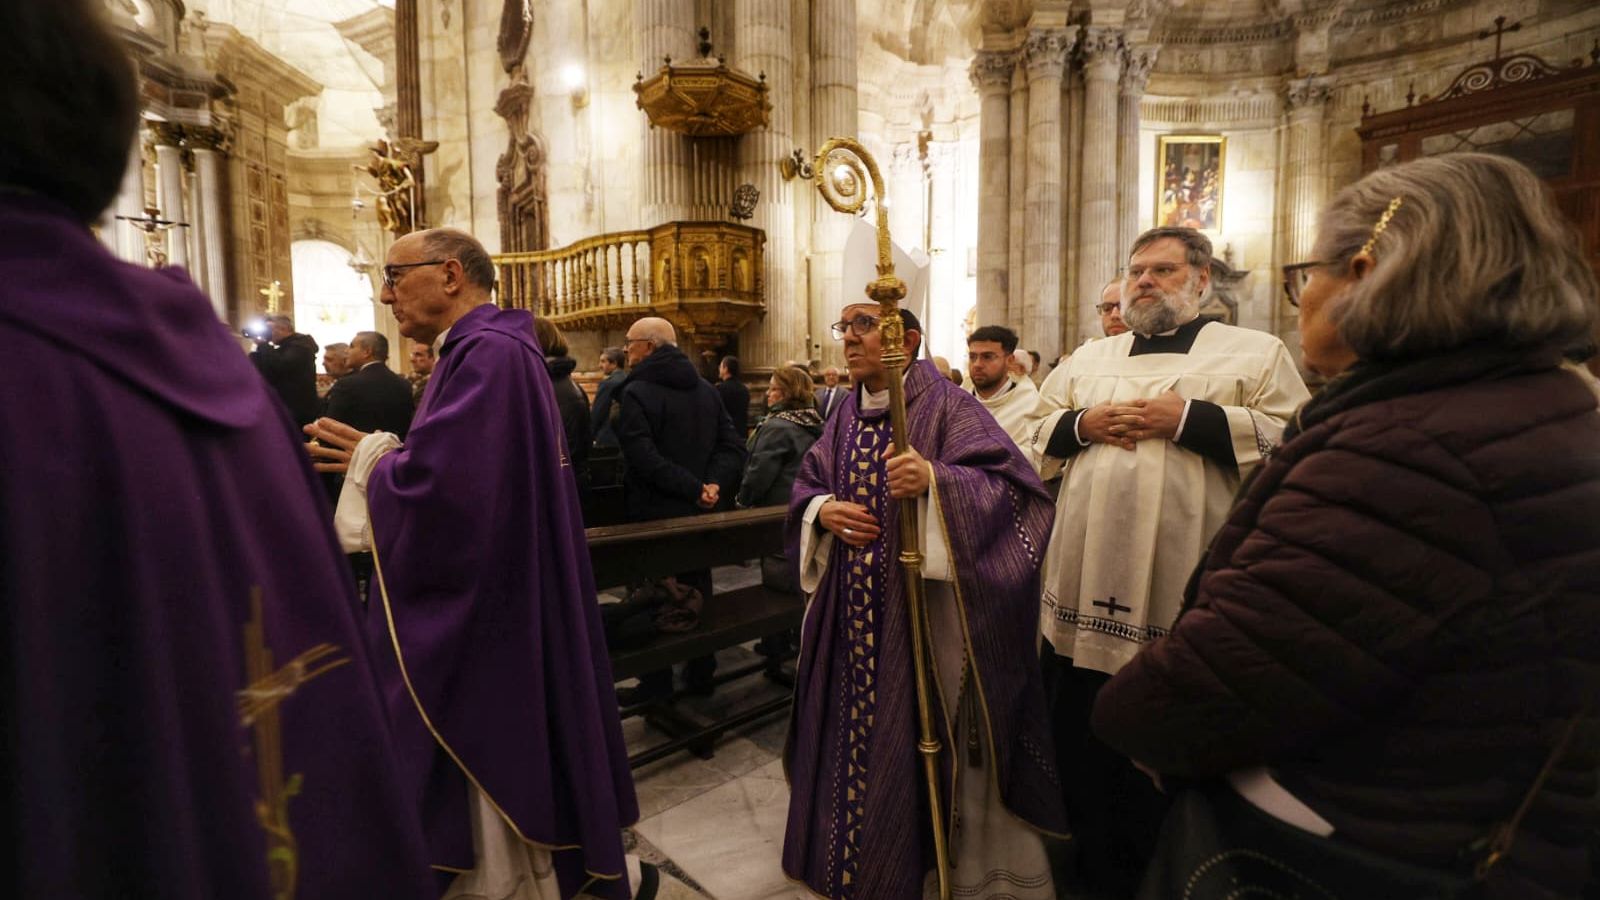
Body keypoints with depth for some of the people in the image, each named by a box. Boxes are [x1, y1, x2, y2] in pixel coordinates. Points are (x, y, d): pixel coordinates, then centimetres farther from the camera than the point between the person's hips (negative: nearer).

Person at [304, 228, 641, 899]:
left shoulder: (488, 352, -19)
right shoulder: (486, 350, 15)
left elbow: (439, 480, -28)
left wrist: (369, 463, -9)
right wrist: (382, 456, 4)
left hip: (479, 619, -10)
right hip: (475, 607, 10)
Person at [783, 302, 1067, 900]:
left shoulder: (948, 406, -11)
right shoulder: (845, 416, 9)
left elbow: (1012, 486, -21)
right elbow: (805, 484, 14)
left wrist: (936, 481, -36)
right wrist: (822, 510, -7)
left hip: (924, 610, -6)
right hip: (853, 611, 7)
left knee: (919, 743, 7)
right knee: (852, 732, 19)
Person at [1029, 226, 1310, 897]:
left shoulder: (1255, 352, 5)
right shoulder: (1089, 357, 16)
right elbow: (1038, 432, 16)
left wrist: (1188, 418, -15)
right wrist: (1084, 423, -3)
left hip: (1185, 579, -4)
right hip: (1091, 572, 4)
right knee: (1083, 729, 15)